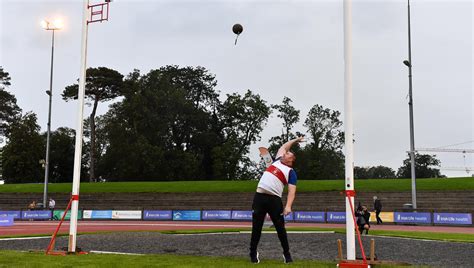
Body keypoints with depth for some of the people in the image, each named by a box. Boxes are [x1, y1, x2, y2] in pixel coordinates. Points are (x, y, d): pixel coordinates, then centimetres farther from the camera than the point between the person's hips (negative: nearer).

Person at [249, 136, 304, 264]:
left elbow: (292, 190, -7)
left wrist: (288, 206, -21)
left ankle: (287, 254, 13)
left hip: (274, 199, -4)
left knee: (280, 228, 0)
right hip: (259, 197, 4)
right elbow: (283, 147, 37)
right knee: (256, 227, 5)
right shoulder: (277, 161, 20)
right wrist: (295, 140, 45)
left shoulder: (291, 172, 5)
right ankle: (253, 253, 16)